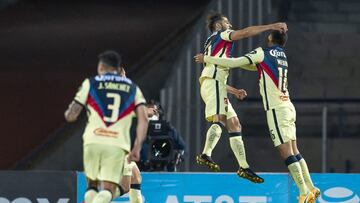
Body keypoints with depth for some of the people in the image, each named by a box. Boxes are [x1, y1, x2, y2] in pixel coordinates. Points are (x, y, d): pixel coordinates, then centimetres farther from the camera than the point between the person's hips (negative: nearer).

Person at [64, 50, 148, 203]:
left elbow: (71, 117, 9)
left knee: (92, 186, 20)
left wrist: (68, 112, 32)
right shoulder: (133, 88, 17)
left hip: (93, 142, 0)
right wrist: (137, 147, 0)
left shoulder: (90, 83, 11)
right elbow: (143, 119, 2)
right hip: (117, 145, 0)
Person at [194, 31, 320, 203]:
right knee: (294, 152, 12)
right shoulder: (281, 55, 16)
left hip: (276, 109, -8)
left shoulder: (263, 52, -5)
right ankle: (311, 188, 11)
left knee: (287, 153, -10)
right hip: (287, 107, 8)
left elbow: (234, 63, -7)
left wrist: (206, 59, 3)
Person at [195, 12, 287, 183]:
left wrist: (234, 91, 34)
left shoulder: (211, 44, 33)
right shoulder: (221, 36, 7)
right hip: (213, 83, -10)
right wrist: (271, 26, -10)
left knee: (234, 125, 6)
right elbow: (245, 32, -10)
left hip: (211, 83, 10)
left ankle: (244, 167, 2)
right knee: (220, 120, -26)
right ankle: (206, 155, -45)